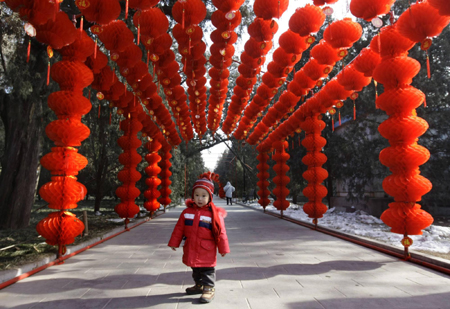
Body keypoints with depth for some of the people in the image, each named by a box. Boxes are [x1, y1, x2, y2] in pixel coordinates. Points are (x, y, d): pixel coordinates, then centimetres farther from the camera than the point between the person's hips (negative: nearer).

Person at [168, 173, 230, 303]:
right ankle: (199, 285, 41)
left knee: (207, 270, 5)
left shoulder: (214, 214, -13)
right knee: (195, 269, 23)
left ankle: (209, 288, 19)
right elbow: (179, 228, 7)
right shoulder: (187, 212, -1)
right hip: (191, 250, 5)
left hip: (207, 251, -5)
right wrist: (174, 242, 11)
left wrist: (223, 248, -5)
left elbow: (221, 232, -8)